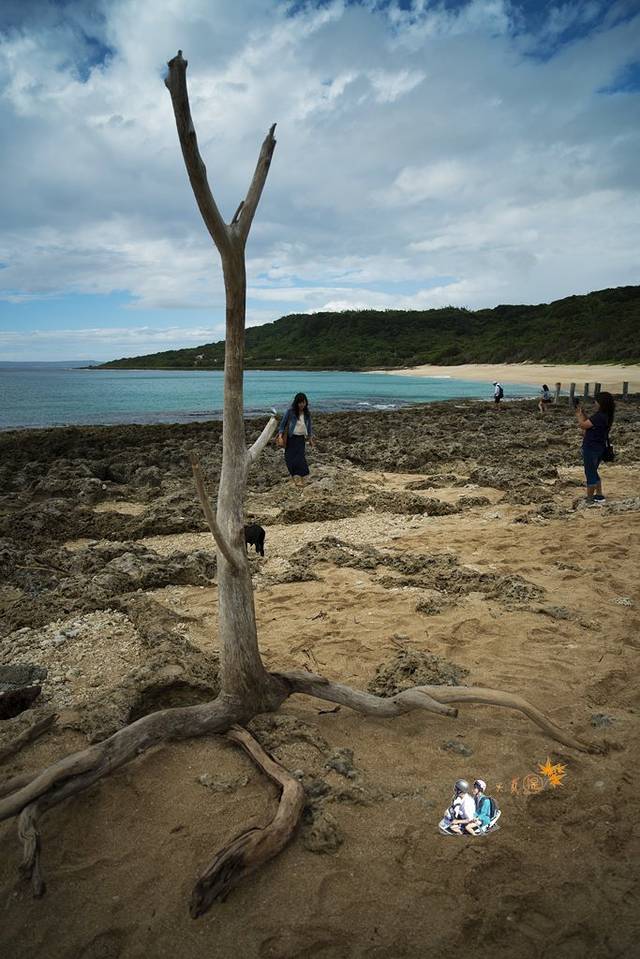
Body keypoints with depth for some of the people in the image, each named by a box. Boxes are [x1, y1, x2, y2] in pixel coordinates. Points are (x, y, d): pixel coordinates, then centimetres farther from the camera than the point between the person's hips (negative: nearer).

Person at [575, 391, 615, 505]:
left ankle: (590, 499, 10)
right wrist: (581, 411, 7)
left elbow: (583, 425, -19)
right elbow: (588, 421, 13)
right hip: (599, 447, 10)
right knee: (593, 472, 22)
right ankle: (599, 496, 30)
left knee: (590, 473, 1)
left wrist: (578, 414, -5)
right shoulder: (604, 415, 6)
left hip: (591, 449, -10)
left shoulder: (599, 417, -24)